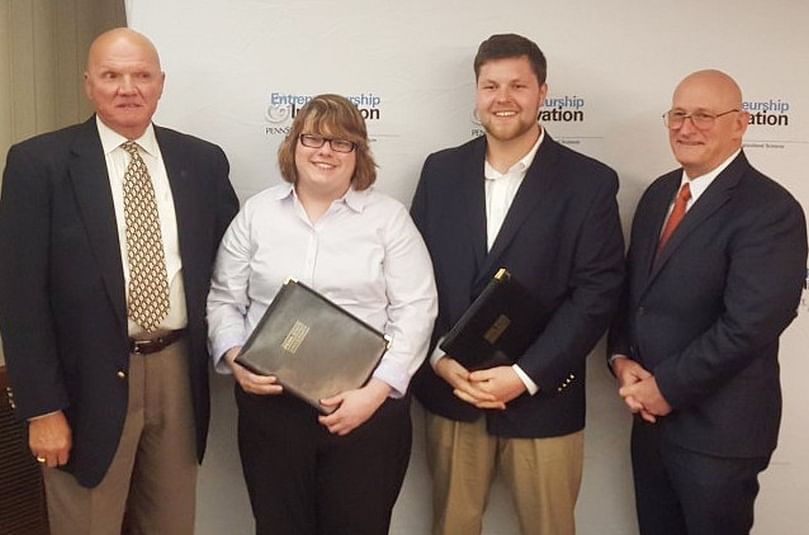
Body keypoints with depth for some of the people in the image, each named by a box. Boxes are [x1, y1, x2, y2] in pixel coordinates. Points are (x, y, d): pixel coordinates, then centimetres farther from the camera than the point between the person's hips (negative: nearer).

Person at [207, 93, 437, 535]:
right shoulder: (256, 213, 8)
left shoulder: (389, 217, 2)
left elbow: (414, 311, -4)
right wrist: (236, 360, -8)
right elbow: (223, 301, 10)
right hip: (270, 405, 2)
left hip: (368, 407, -1)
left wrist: (374, 391, -13)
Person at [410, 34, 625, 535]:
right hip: (449, 393, 3)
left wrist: (526, 375, -16)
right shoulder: (441, 171, 5)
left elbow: (597, 292, -10)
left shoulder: (589, 182, -5)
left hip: (542, 399, -2)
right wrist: (439, 358, -8)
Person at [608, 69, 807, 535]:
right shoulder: (659, 194, 8)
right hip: (651, 415, 7)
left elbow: (748, 325, -24)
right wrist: (623, 359, -5)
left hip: (718, 427, -7)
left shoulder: (770, 210, -17)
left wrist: (666, 386, -17)